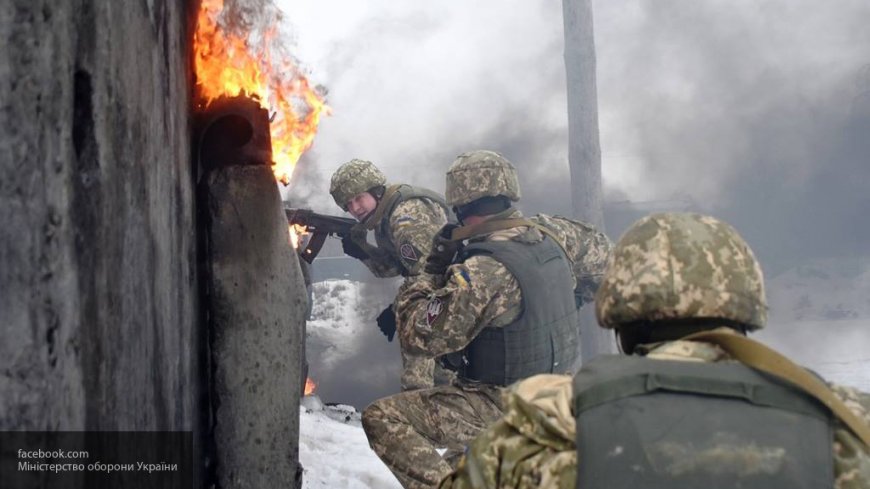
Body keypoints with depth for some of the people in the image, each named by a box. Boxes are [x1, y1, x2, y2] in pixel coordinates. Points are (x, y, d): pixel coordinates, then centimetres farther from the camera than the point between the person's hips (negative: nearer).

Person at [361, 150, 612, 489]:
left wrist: (432, 270, -12)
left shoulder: (484, 272, -28)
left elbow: (419, 336, -23)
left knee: (381, 418, -11)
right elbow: (600, 252, 16)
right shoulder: (552, 234, -5)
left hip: (502, 409, -8)